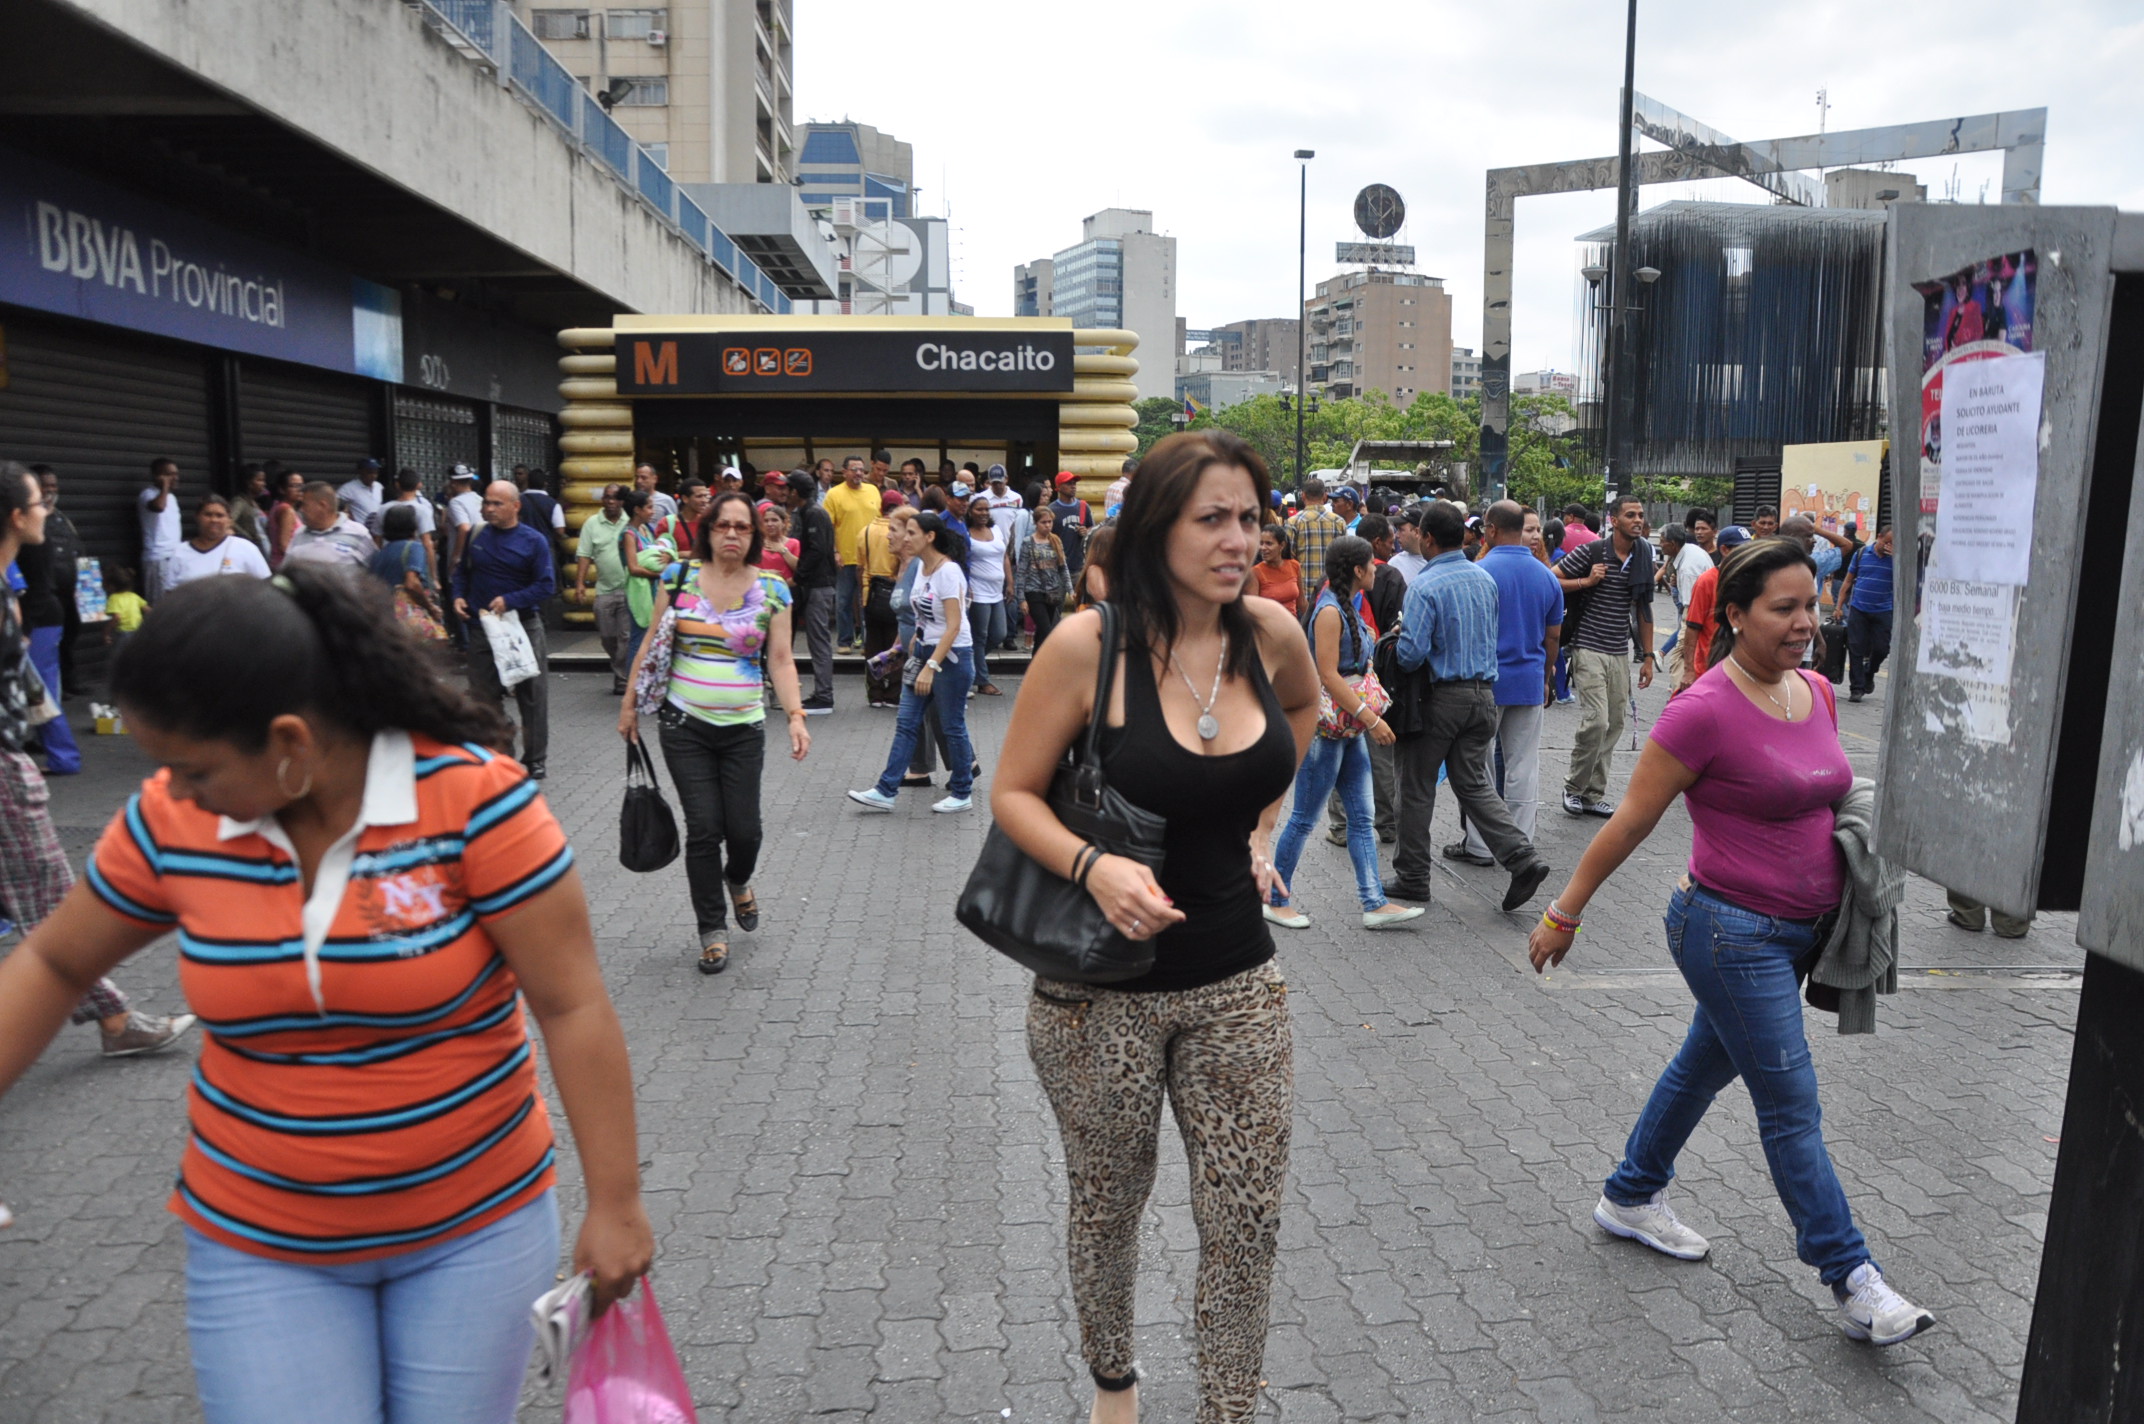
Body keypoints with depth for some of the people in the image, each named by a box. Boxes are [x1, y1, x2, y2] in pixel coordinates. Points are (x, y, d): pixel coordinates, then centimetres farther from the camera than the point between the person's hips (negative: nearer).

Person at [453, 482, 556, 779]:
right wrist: (458, 596, -1)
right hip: (481, 628, 3)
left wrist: (509, 601, -19)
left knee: (532, 696, 2)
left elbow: (547, 585, -10)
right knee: (484, 696, 9)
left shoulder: (533, 541, -5)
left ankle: (534, 759, 14)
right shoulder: (476, 535, 5)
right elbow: (462, 571, 18)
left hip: (523, 625, -3)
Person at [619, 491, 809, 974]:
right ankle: (712, 930, 14)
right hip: (684, 725, 0)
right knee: (703, 828, -3)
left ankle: (739, 880, 39)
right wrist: (630, 704, 8)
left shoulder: (771, 589, -1)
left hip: (744, 727, 1)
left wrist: (796, 716, -14)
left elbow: (781, 660, -2)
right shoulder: (679, 578, 0)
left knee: (743, 828, 1)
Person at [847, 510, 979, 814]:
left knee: (952, 727, 2)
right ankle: (885, 791, 8)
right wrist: (913, 650, 15)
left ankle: (962, 794, 16)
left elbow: (953, 626, -22)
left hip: (951, 655, -9)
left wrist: (931, 666, -26)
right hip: (925, 651, 9)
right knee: (906, 724, 6)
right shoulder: (922, 567, 7)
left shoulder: (948, 571, -18)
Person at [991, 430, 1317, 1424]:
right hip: (1103, 992, -2)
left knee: (1248, 1223, 8)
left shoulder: (1271, 631, -5)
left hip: (1236, 985, 3)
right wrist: (1093, 867, -26)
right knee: (1108, 1207, 18)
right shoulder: (1088, 643, -17)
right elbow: (1014, 795, -9)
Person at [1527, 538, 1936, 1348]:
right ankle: (1852, 1282, 14)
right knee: (1792, 1106, 0)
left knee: (1706, 1066, 21)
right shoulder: (1705, 711, -20)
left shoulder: (1817, 693, 3)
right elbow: (1630, 823, -15)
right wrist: (1564, 914, -10)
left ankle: (1632, 1198, 40)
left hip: (1795, 931, 8)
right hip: (1730, 931, -8)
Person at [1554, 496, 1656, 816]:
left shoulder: (1643, 559, 10)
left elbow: (1644, 610, 16)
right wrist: (1587, 581, -16)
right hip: (1589, 649, -6)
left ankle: (1594, 794, 16)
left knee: (1614, 725, 6)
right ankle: (1574, 787, 5)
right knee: (1596, 720, -14)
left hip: (1619, 654, 6)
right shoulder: (1590, 552, -7)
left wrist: (1648, 656, 13)